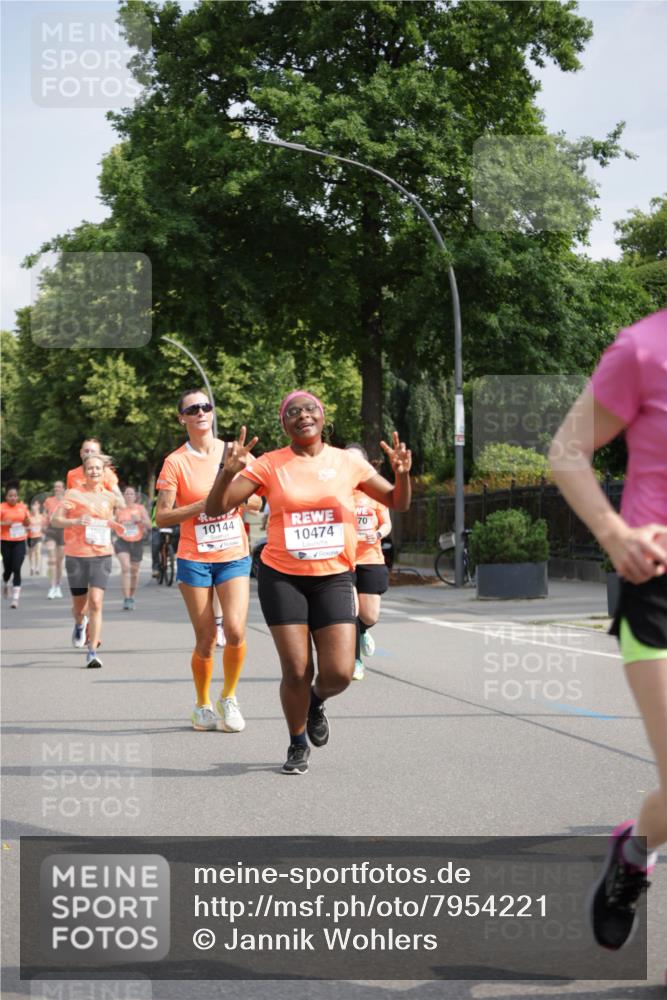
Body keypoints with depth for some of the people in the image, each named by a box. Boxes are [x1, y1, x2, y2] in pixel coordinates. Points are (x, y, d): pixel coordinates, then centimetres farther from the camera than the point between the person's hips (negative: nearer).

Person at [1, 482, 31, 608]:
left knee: (17, 569, -9)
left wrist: (27, 521, -6)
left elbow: (28, 523, 16)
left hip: (20, 542, 1)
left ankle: (15, 598, -9)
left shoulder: (23, 507, 4)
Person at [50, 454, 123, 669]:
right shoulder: (73, 494, -3)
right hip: (76, 555, -1)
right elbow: (55, 520, -7)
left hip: (101, 555, 1)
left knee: (96, 603, -13)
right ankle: (80, 624, 49)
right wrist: (75, 521, -24)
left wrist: (113, 524, 6)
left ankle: (92, 651, -11)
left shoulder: (110, 497, 9)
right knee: (79, 604, 12)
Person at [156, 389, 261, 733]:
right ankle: (203, 705, 22)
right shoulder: (175, 462, -4)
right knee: (206, 638, 0)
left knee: (235, 630, -13)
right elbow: (162, 517, -7)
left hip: (234, 556, 2)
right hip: (194, 559, -2)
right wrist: (202, 505, -18)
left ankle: (229, 698, 9)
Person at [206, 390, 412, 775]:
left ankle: (316, 701, 29)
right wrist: (229, 471, -25)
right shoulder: (268, 465, -3)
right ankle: (298, 744, 23)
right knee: (296, 671, -4)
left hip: (334, 577, 2)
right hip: (282, 577, -1)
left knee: (339, 673, -8)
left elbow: (398, 502, 12)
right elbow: (216, 508, -6)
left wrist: (402, 473, -9)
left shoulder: (348, 462, 3)